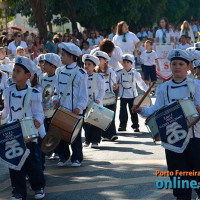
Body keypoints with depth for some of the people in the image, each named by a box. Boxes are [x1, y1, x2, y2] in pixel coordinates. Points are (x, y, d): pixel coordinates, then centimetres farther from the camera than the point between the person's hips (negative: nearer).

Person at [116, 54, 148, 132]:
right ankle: (122, 126, 4)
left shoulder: (135, 73, -1)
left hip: (133, 96, 0)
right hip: (123, 96, 0)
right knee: (123, 111, -6)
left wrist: (147, 90, 6)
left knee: (134, 111, 3)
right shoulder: (119, 73, -2)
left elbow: (141, 82, 7)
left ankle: (135, 126, 14)